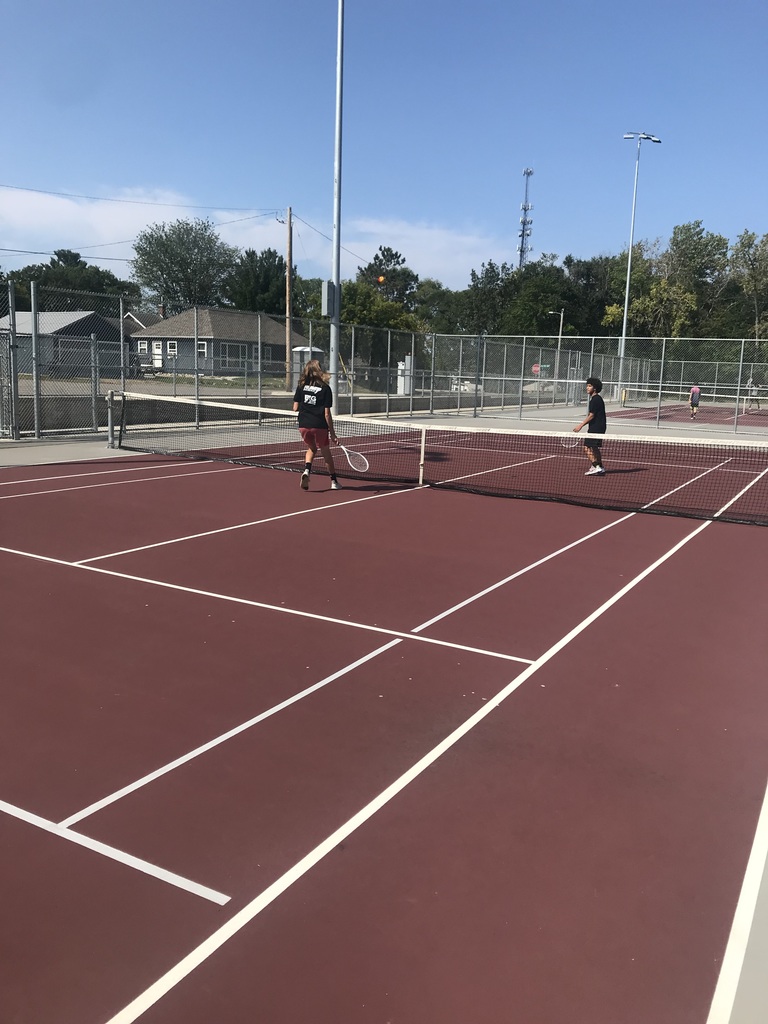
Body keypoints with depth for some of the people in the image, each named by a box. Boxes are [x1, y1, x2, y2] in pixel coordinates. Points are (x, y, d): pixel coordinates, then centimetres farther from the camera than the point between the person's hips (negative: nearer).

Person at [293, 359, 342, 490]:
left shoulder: (301, 386, 3)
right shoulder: (325, 388, -5)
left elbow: (295, 408, 2)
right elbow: (327, 414, -8)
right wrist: (333, 434, -3)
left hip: (303, 425, 3)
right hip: (320, 426, -2)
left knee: (311, 448, 26)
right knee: (326, 453, 16)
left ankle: (307, 470, 1)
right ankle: (334, 481, 23)